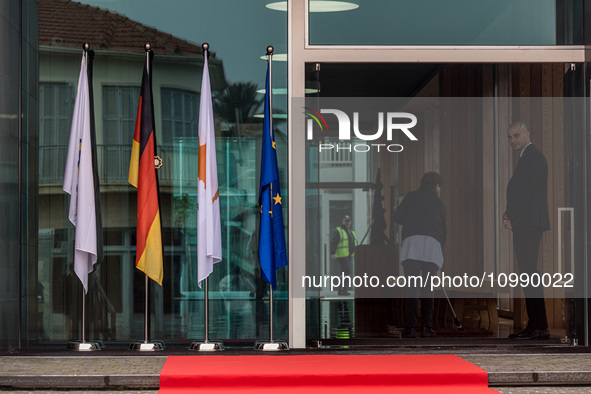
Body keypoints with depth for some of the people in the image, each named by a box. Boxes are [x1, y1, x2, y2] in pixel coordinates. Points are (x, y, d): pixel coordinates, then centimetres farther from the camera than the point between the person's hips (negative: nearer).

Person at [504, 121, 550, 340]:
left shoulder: (533, 156, -10)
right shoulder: (528, 156, 22)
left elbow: (528, 190, -18)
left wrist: (510, 216, -12)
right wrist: (509, 213, 8)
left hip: (528, 222, -11)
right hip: (525, 223, 11)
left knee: (529, 272, -13)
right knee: (528, 273, 9)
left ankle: (539, 327, -14)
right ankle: (535, 325, 11)